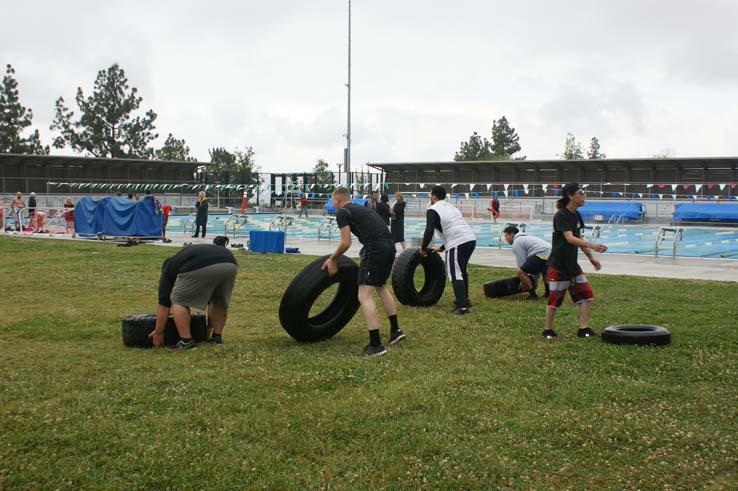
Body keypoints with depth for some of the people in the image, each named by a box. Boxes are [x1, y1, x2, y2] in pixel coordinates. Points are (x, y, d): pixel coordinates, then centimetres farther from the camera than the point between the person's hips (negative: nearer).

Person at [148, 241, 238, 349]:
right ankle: (217, 337, 31)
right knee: (220, 302, 33)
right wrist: (209, 328, 59)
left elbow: (164, 304, 25)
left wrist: (158, 332, 33)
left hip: (198, 268, -5)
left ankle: (186, 341, 14)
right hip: (229, 264, 5)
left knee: (179, 301, 19)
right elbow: (211, 300, 49)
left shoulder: (169, 269, 31)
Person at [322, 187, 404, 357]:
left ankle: (375, 345, -9)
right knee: (381, 287, 30)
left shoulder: (342, 212, 3)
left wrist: (332, 259, 9)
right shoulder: (360, 208, 30)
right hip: (389, 246, 9)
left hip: (375, 249, -9)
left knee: (364, 296, -6)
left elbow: (346, 243, -5)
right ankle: (395, 330, 36)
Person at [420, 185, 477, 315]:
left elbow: (429, 232, -10)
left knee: (455, 275, -5)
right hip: (471, 238, 9)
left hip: (458, 243, -8)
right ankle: (464, 299, 34)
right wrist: (442, 248, 35)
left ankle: (462, 307, -10)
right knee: (462, 271, 26)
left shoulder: (432, 210, 2)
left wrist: (423, 249, 4)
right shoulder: (451, 207, 28)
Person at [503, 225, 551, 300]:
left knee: (520, 272, -5)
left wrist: (522, 282, 11)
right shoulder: (526, 238, 35)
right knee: (544, 270, 40)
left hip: (542, 254, -10)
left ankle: (533, 295, 1)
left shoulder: (516, 243, 6)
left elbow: (522, 263, 2)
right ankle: (548, 293, 31)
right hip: (552, 252, 10)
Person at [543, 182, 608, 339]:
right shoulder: (561, 215, -18)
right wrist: (592, 245, -38)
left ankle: (584, 329, 10)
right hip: (558, 265, -8)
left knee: (585, 294, 4)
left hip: (572, 264, 8)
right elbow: (570, 238, -29)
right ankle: (548, 330, 17)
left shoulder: (576, 215, 8)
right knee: (555, 298, 2)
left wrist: (591, 257, 19)